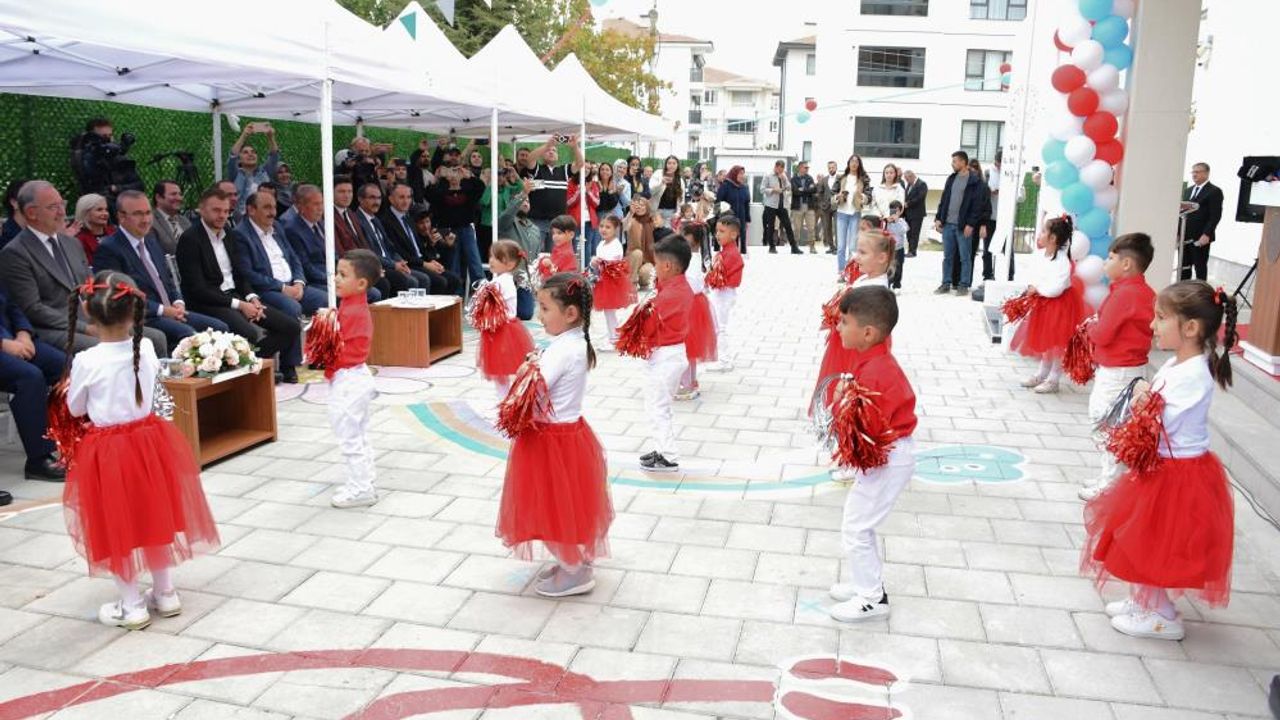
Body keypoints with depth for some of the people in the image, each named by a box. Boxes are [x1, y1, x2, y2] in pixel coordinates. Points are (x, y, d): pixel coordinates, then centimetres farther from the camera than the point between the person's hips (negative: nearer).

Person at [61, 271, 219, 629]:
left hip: (107, 450, -3)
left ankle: (131, 606, 20)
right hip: (149, 438, 4)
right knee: (155, 517, 17)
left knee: (118, 525, 10)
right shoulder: (145, 348, -9)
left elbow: (75, 408, -3)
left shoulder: (86, 361, -18)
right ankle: (165, 594, 28)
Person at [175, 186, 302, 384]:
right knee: (255, 336, -32)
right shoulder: (190, 239, -8)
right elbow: (197, 289, -14)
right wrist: (238, 304, -16)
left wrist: (252, 298, -3)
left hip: (237, 298, 8)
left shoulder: (230, 236, 15)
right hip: (210, 304, -8)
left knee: (291, 326, -7)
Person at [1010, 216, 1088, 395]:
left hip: (1060, 306, -9)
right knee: (1044, 342, 17)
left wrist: (1037, 290, -18)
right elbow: (1036, 278, 12)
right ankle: (1041, 374, 29)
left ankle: (1053, 380, 9)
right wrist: (1031, 289, -7)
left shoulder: (1062, 261, -23)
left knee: (1057, 343, 0)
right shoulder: (1043, 257, 2)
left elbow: (1056, 288, -29)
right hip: (1043, 304, 9)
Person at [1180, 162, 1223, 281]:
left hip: (1201, 237, -6)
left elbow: (1215, 215, -11)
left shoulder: (1214, 191, -3)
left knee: (1200, 267, 0)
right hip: (1185, 236, 6)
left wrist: (1206, 234, -20)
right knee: (1183, 267, 7)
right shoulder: (1188, 191, 19)